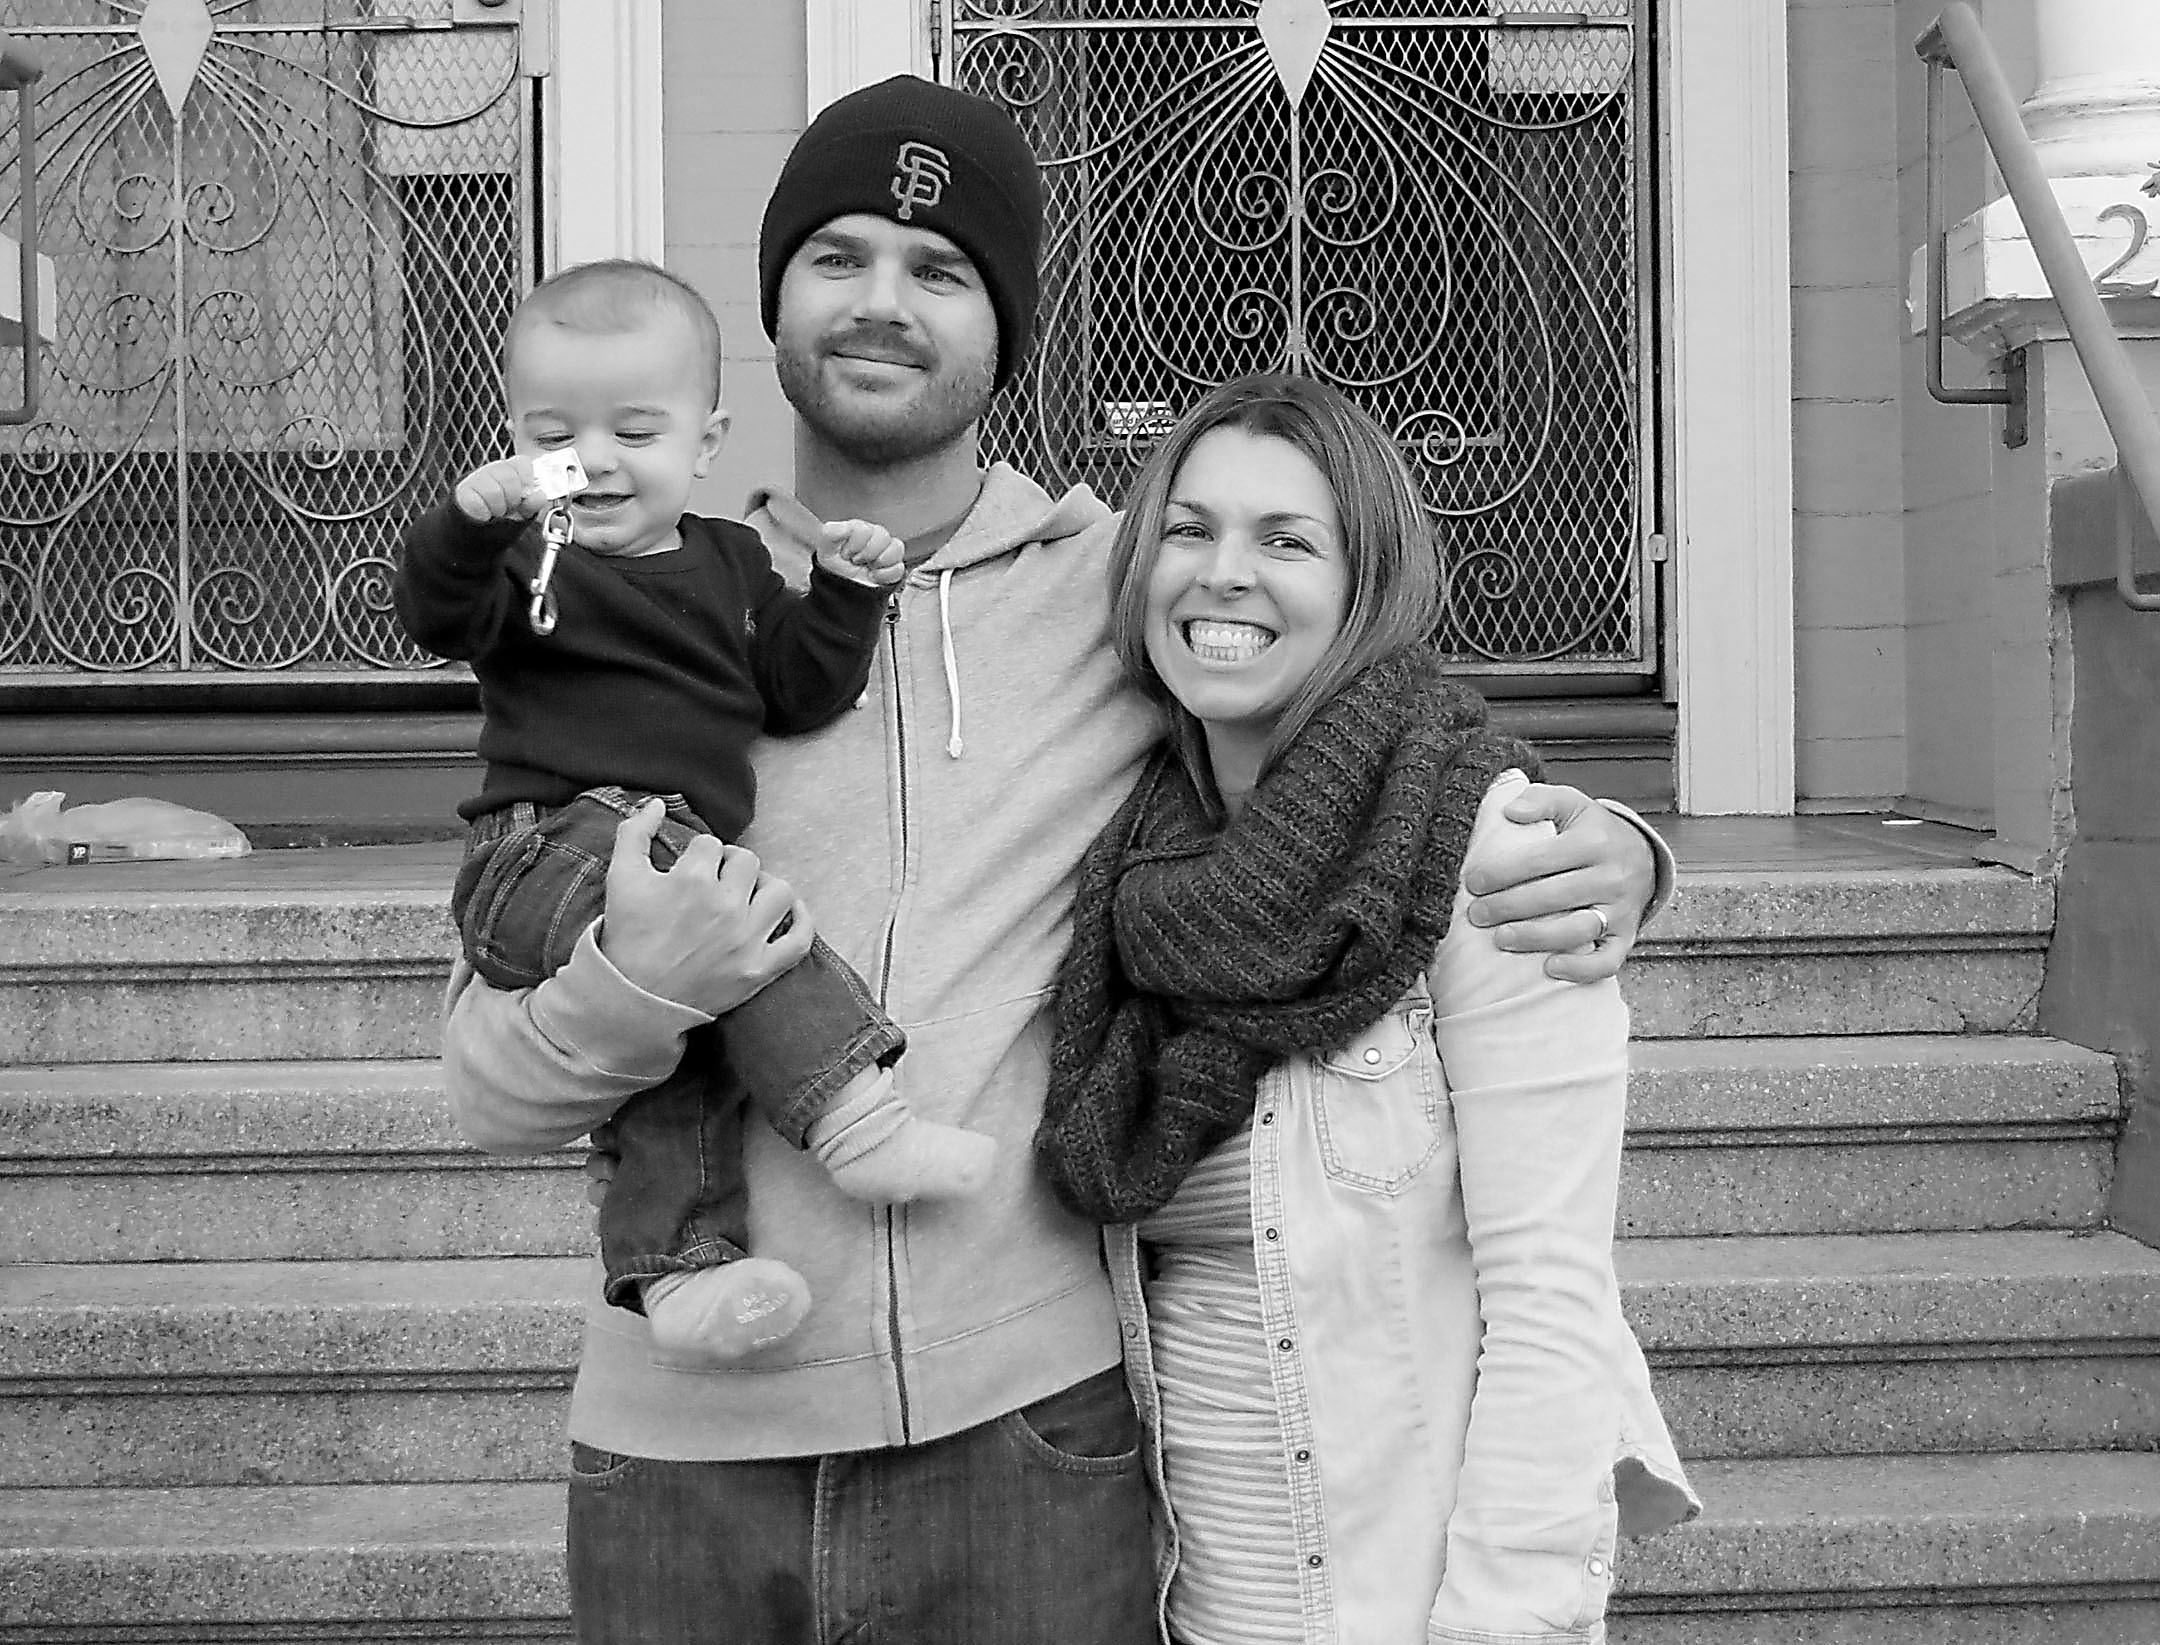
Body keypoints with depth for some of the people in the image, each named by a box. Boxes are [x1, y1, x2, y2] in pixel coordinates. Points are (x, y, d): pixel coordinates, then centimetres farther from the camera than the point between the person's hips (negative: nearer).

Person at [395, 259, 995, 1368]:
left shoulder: (730, 561, 24)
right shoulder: (529, 560, 7)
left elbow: (801, 691, 20)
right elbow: (436, 612, -13)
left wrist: (844, 592, 7)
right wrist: (474, 515, -31)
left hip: (677, 851, 6)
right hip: (546, 849, -6)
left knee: (691, 1042, -18)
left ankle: (678, 1264, -19)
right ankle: (853, 1117, -34)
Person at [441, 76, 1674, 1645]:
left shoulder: (1128, 590, 1)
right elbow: (491, 1085, 3)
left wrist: (1599, 850, -10)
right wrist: (634, 988, -20)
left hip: (1028, 1428, -1)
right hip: (684, 1446, 1)